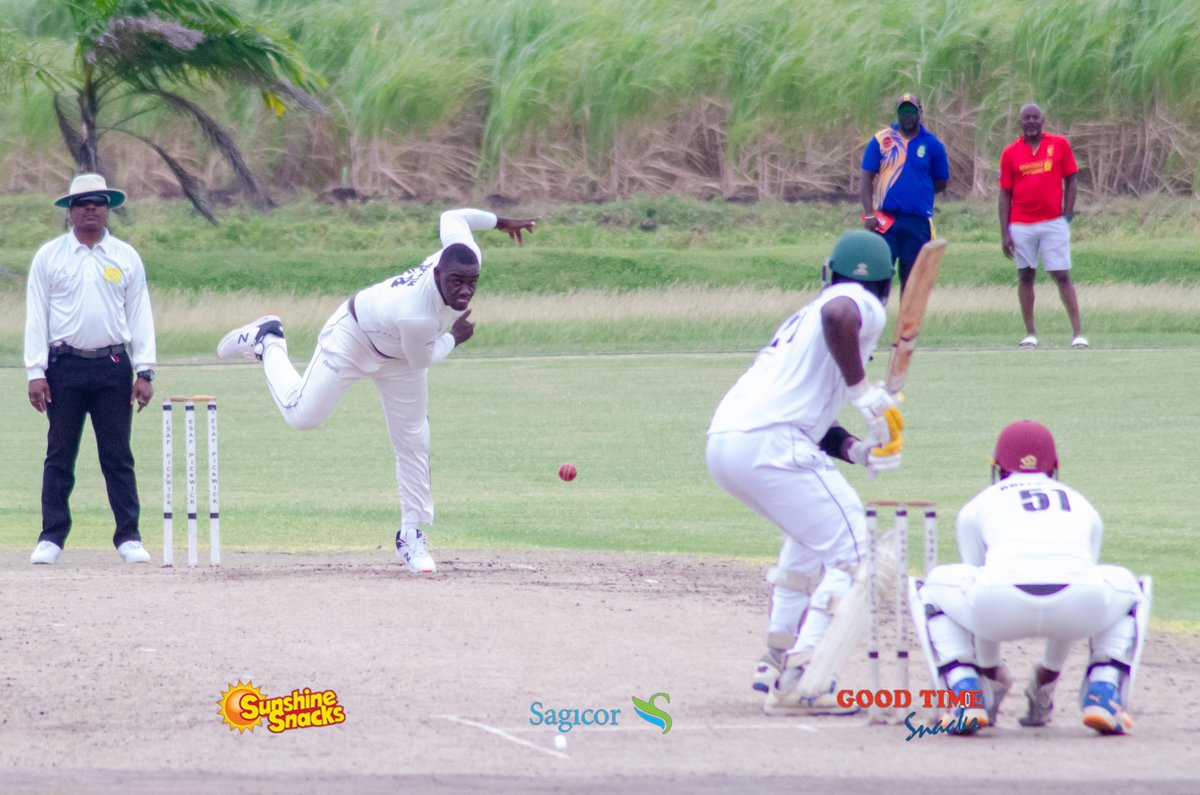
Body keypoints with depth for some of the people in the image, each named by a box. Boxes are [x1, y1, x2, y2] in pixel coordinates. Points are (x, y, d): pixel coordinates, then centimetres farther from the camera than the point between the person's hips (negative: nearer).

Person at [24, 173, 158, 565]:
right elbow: (36, 316, 3)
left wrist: (144, 371, 0)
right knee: (59, 455, 1)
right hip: (64, 366, -1)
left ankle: (128, 536, 3)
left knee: (118, 456, 1)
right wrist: (35, 373, -5)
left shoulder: (126, 257, 8)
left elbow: (140, 315, 8)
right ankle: (52, 537, 5)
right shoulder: (49, 257, 5)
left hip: (113, 367, 1)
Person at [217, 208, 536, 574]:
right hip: (354, 336, -6)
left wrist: (500, 222, 11)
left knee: (413, 444, 5)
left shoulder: (467, 255, -30)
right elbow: (422, 359, -23)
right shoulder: (415, 316, -46)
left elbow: (452, 217, -5)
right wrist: (454, 338, -7)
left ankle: (411, 536, 17)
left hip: (397, 358, 6)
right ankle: (267, 343, 24)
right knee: (302, 415, -2)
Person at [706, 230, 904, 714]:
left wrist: (857, 449, 11)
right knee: (850, 549, -6)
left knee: (813, 535, 31)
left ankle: (777, 662, 32)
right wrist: (862, 389, -12)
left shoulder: (806, 315, 31)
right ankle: (798, 683, -18)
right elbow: (836, 316, -22)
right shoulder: (864, 306, 5)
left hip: (722, 445, 9)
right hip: (768, 443, -9)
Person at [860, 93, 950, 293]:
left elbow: (941, 182, 16)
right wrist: (869, 214, -8)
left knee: (911, 277, 7)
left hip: (918, 222, 1)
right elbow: (866, 179, 2)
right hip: (885, 221, -1)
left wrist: (919, 192, 3)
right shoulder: (881, 140, 3)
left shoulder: (932, 144, 6)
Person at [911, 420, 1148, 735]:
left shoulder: (977, 506, 32)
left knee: (936, 588, 32)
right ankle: (1103, 694, 16)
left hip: (1002, 603, -1)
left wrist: (991, 674, 54)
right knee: (1126, 587, 36)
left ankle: (967, 693, 13)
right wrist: (1048, 678, 59)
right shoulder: (1082, 506, 37)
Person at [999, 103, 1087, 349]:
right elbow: (1005, 194, 5)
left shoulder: (1060, 145, 2)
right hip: (1021, 225, 1)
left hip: (1053, 223, -1)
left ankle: (1078, 332, -5)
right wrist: (1005, 233, -1)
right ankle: (1030, 333, 12)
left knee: (1062, 276, -4)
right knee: (1025, 276, 6)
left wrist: (1068, 214, -4)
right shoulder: (1010, 153, 4)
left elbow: (1070, 181, 7)